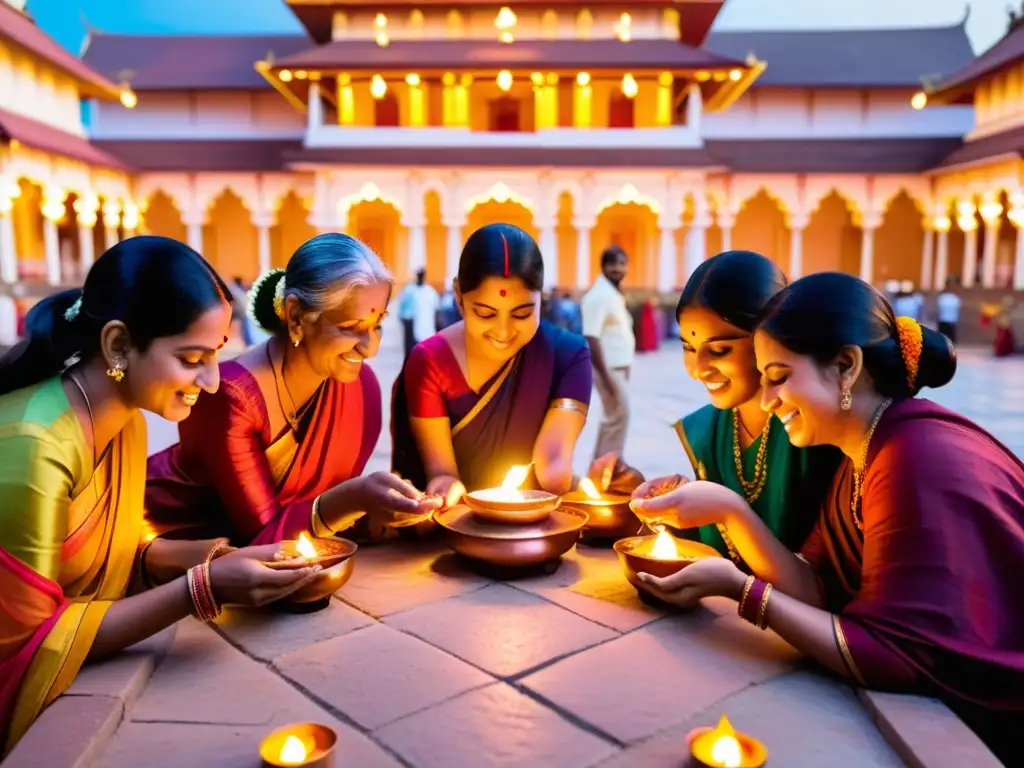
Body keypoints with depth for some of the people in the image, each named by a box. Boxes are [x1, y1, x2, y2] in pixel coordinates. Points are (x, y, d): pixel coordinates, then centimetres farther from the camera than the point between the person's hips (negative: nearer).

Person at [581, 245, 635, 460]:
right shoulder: (598, 296, -17)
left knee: (613, 417, 15)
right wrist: (605, 376, -25)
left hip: (618, 366, 10)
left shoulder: (615, 294, 13)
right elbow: (591, 339, -23)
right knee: (618, 416, -6)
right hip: (609, 368, -10)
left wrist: (624, 369, 18)